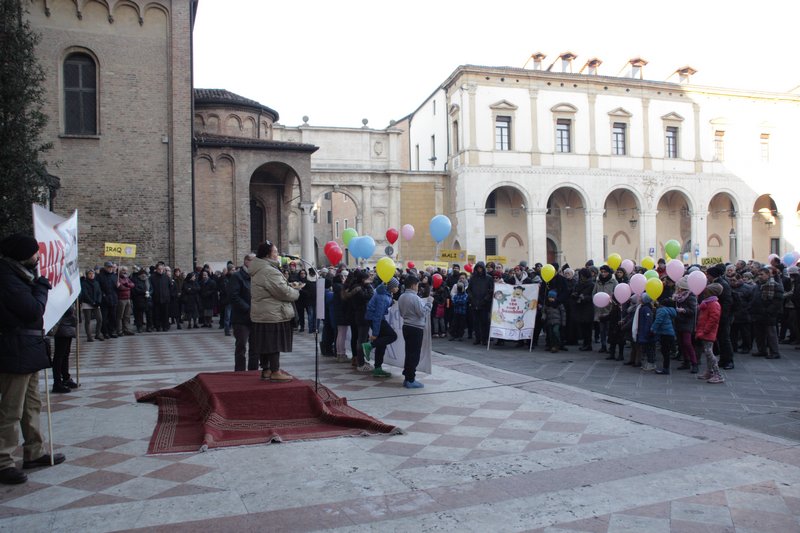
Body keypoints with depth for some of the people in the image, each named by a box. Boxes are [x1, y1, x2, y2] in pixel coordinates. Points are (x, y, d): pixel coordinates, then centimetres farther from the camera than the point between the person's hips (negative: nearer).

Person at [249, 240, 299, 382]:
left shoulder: (258, 270, 14)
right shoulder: (269, 271, -20)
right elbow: (283, 291, -22)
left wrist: (291, 288, 10)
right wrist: (296, 293, -3)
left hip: (261, 315, 10)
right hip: (273, 315, -10)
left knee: (265, 343, 14)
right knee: (274, 343, -3)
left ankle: (266, 370, 22)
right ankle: (275, 372, 2)